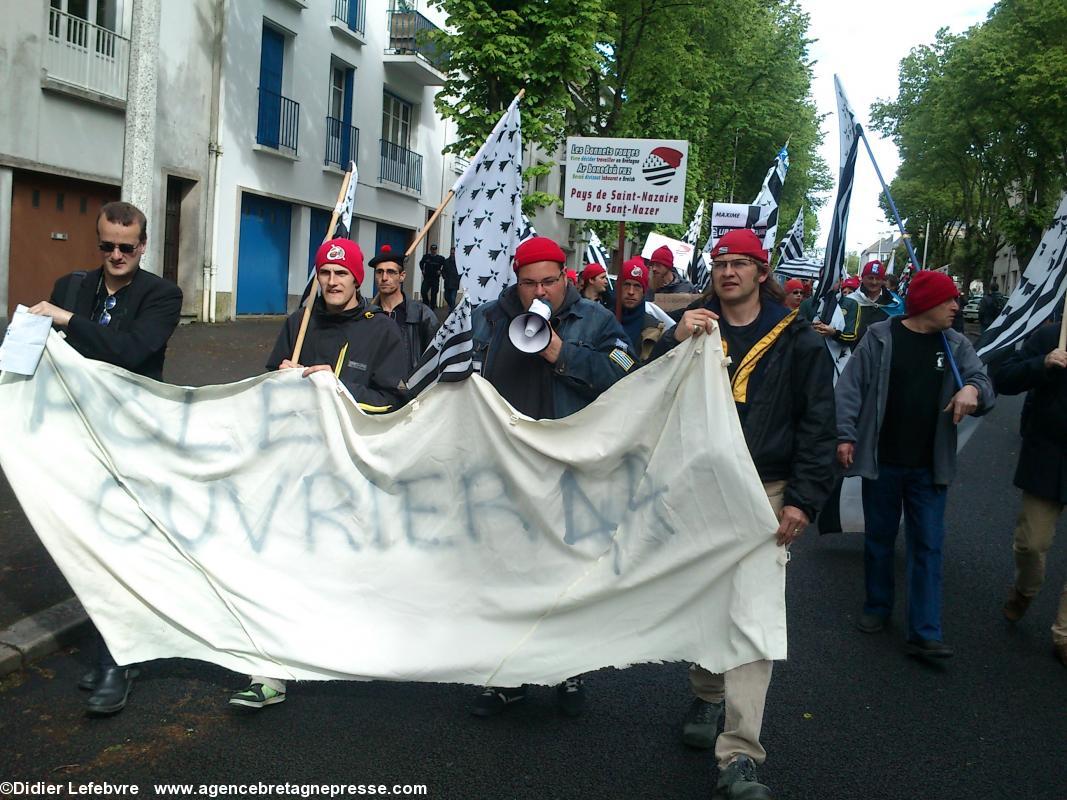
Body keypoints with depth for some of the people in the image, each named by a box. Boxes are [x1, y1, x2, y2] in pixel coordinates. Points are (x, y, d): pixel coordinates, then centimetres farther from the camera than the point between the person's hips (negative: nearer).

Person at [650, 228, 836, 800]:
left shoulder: (795, 340, 3)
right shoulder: (693, 327, 9)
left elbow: (817, 424, 3)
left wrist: (803, 498, -6)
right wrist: (675, 341, -16)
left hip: (764, 493, -3)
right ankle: (707, 697, 35)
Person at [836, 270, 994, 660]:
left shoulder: (957, 346, 3)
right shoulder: (880, 337, -5)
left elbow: (983, 383, -2)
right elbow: (851, 387, -5)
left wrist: (973, 389, -26)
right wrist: (846, 435, -12)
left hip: (929, 467, 2)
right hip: (881, 462, -2)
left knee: (928, 547, 1)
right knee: (879, 539, 13)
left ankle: (924, 633, 4)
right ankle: (877, 607, 32)